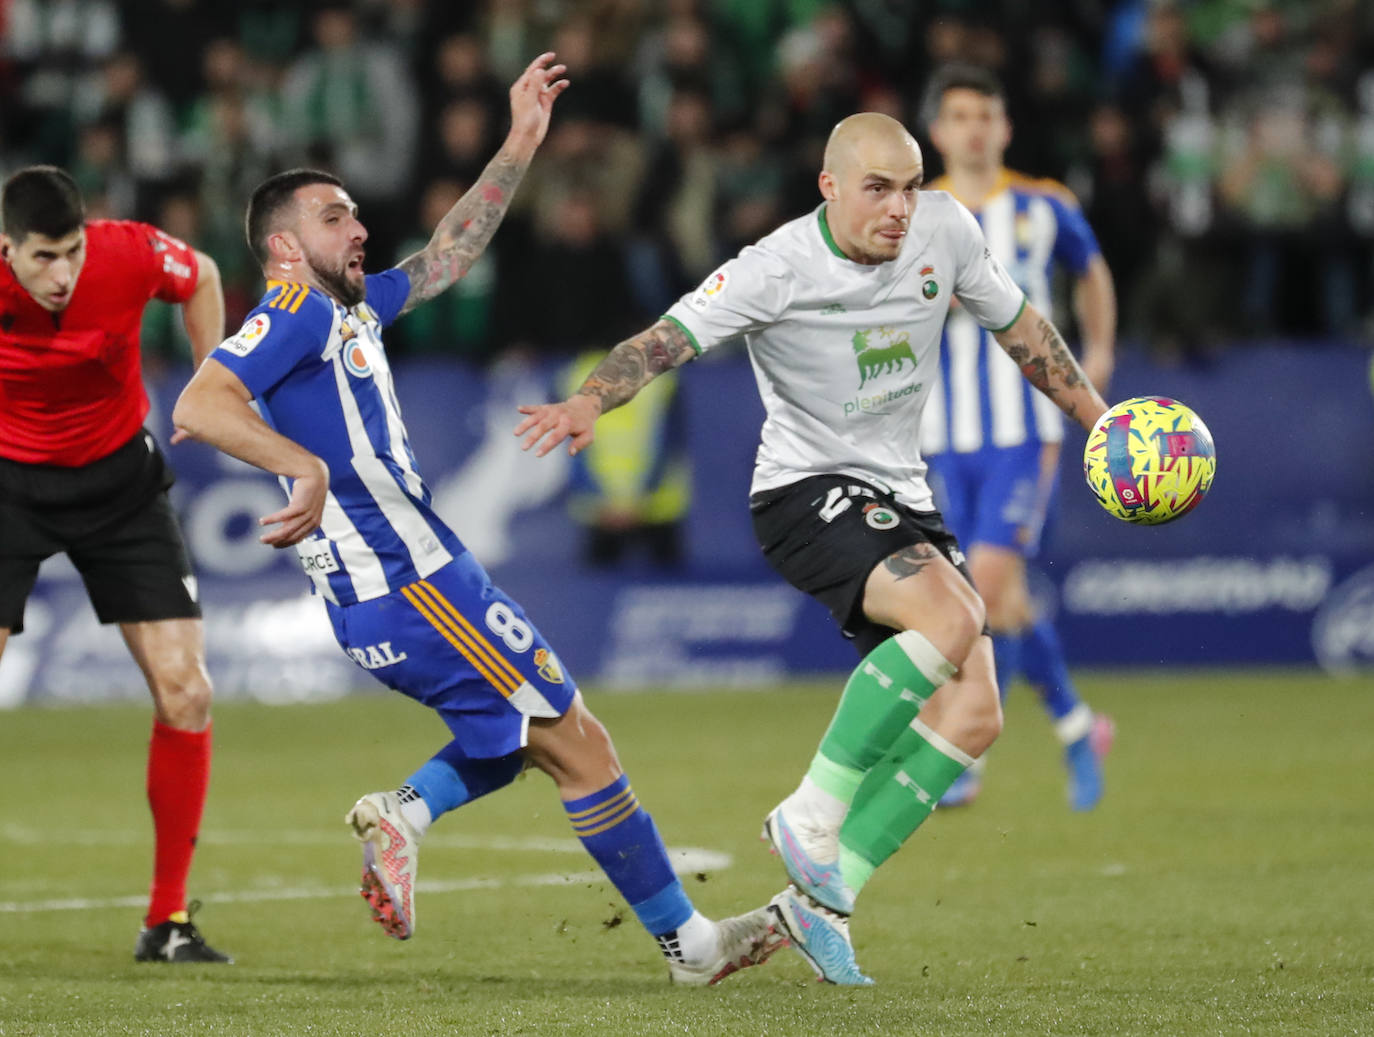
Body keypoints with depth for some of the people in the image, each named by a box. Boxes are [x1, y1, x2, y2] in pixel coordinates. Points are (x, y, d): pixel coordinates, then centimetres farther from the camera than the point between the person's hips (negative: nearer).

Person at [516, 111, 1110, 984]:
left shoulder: (946, 230, -1)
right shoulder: (777, 269, -18)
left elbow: (1019, 324, 15)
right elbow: (667, 339, -25)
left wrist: (1097, 418, 17)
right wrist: (590, 401, -43)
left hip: (902, 501, 7)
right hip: (807, 494, -7)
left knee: (973, 716, -4)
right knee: (953, 619, -32)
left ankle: (820, 898, 1)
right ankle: (810, 814, -20)